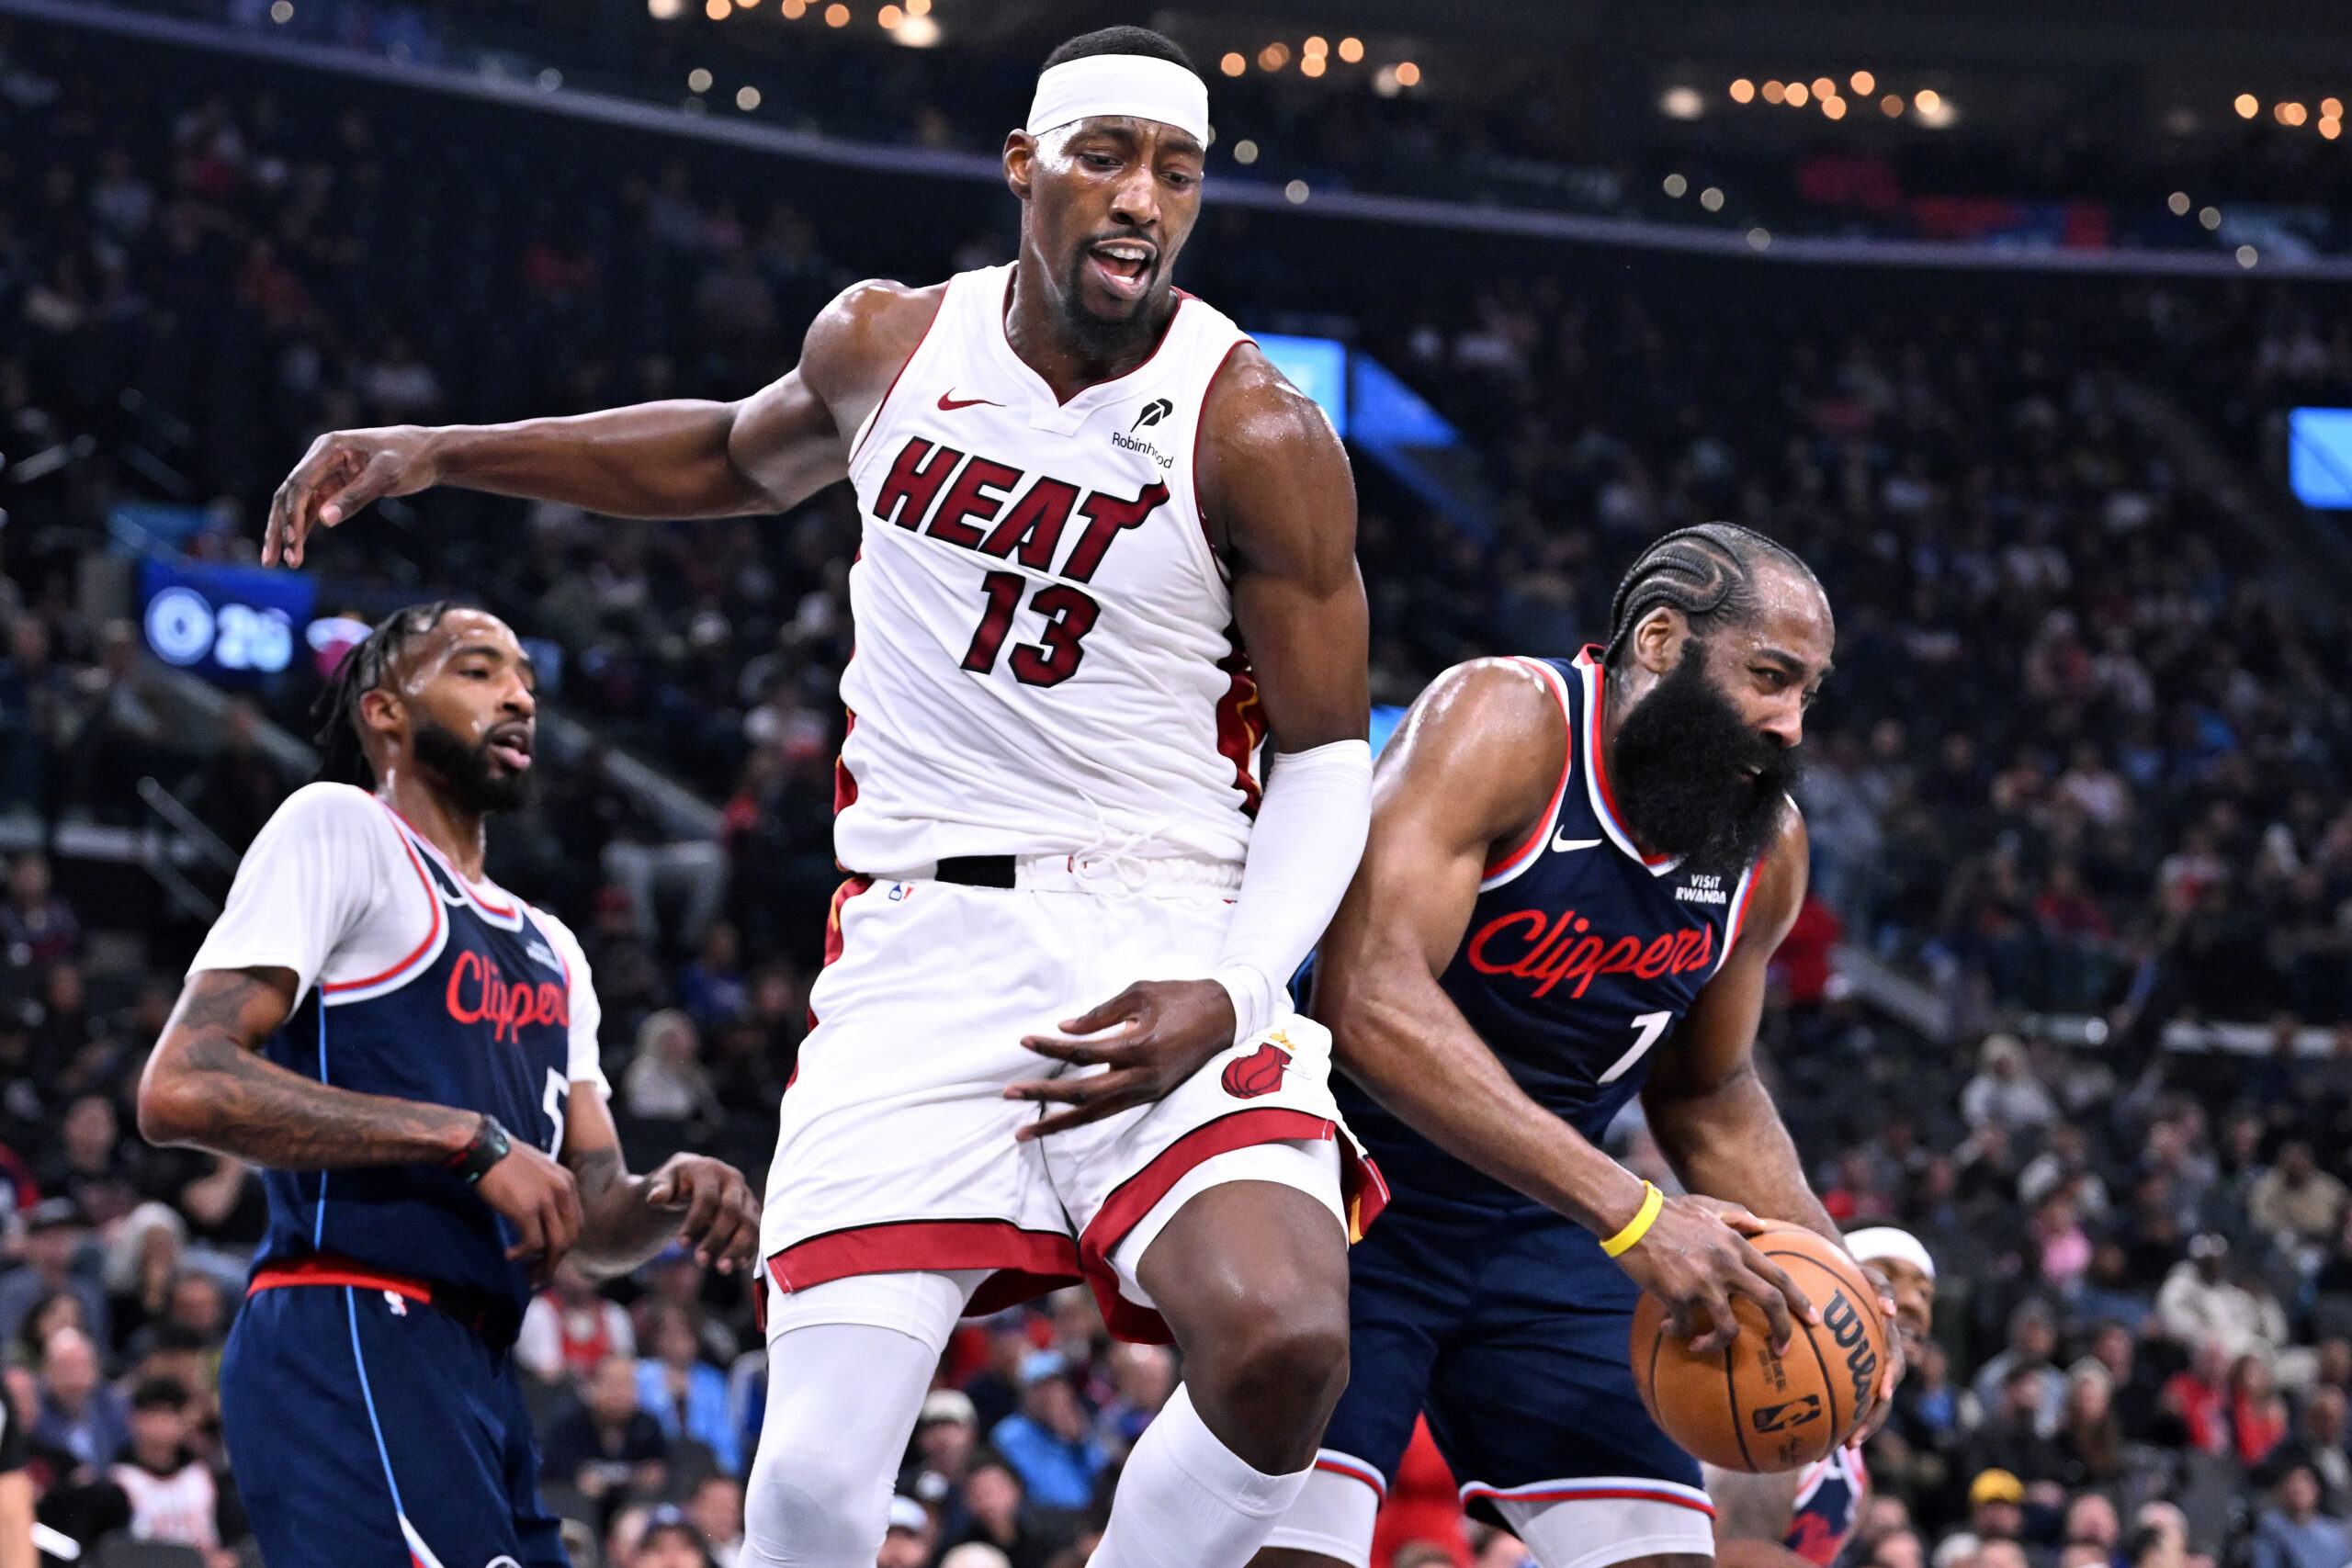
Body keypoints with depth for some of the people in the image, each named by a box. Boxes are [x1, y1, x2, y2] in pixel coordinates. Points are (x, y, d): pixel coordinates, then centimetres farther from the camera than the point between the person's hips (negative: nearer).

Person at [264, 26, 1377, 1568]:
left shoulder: (1258, 436, -8)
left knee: (1285, 1340, -29)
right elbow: (740, 459, 29)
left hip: (1161, 944, -2)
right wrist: (434, 452, 25)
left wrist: (1230, 996, -22)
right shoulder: (886, 345, 5)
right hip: (919, 944, 3)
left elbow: (1326, 757, -4)